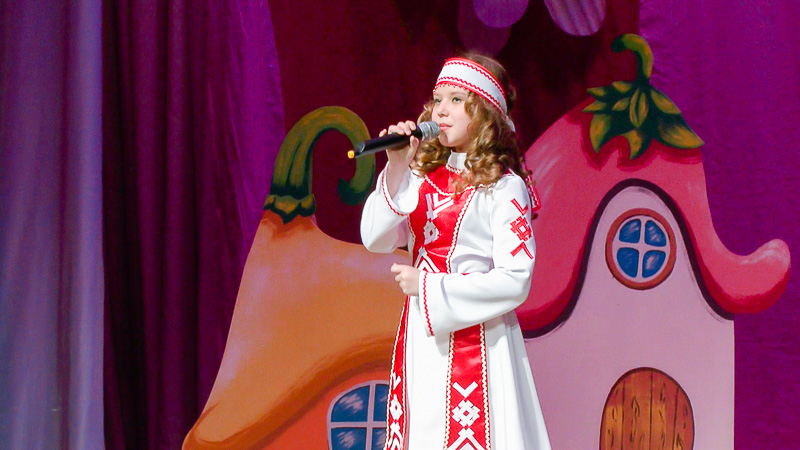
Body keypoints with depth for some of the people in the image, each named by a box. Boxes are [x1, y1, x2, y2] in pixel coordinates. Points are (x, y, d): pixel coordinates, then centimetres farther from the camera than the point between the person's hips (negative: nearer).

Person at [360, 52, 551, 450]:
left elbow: (514, 282, -15)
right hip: (419, 337, 6)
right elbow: (375, 239, 1)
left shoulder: (504, 187, -9)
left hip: (473, 339, -5)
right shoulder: (425, 176, 7)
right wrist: (396, 170, -10)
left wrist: (428, 286, -14)